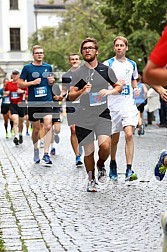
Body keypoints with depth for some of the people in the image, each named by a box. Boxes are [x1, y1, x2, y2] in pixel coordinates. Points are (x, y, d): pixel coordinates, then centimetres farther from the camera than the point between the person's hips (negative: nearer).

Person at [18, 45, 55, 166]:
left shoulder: (48, 67, 9)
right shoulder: (27, 68, 1)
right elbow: (20, 84, 1)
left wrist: (52, 81, -1)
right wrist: (33, 82, -13)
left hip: (47, 101, 1)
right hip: (33, 102, -1)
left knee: (48, 126, -15)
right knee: (36, 129, 9)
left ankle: (46, 155, -15)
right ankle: (36, 149, 34)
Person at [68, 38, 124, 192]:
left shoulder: (106, 70, 6)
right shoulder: (78, 73, 4)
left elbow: (119, 87, 15)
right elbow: (71, 97, 0)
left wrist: (109, 91, -6)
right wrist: (82, 91, -20)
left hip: (103, 114, 0)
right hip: (84, 117, 0)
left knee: (105, 146, -19)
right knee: (88, 151, 3)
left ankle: (101, 165, 14)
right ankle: (91, 180, 23)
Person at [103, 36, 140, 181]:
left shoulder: (132, 64, 9)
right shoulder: (108, 64, -2)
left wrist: (136, 89, 5)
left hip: (128, 104, 1)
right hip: (113, 105, -1)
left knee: (129, 134, -15)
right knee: (114, 138, 8)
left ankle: (129, 170, -16)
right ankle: (113, 164, 34)